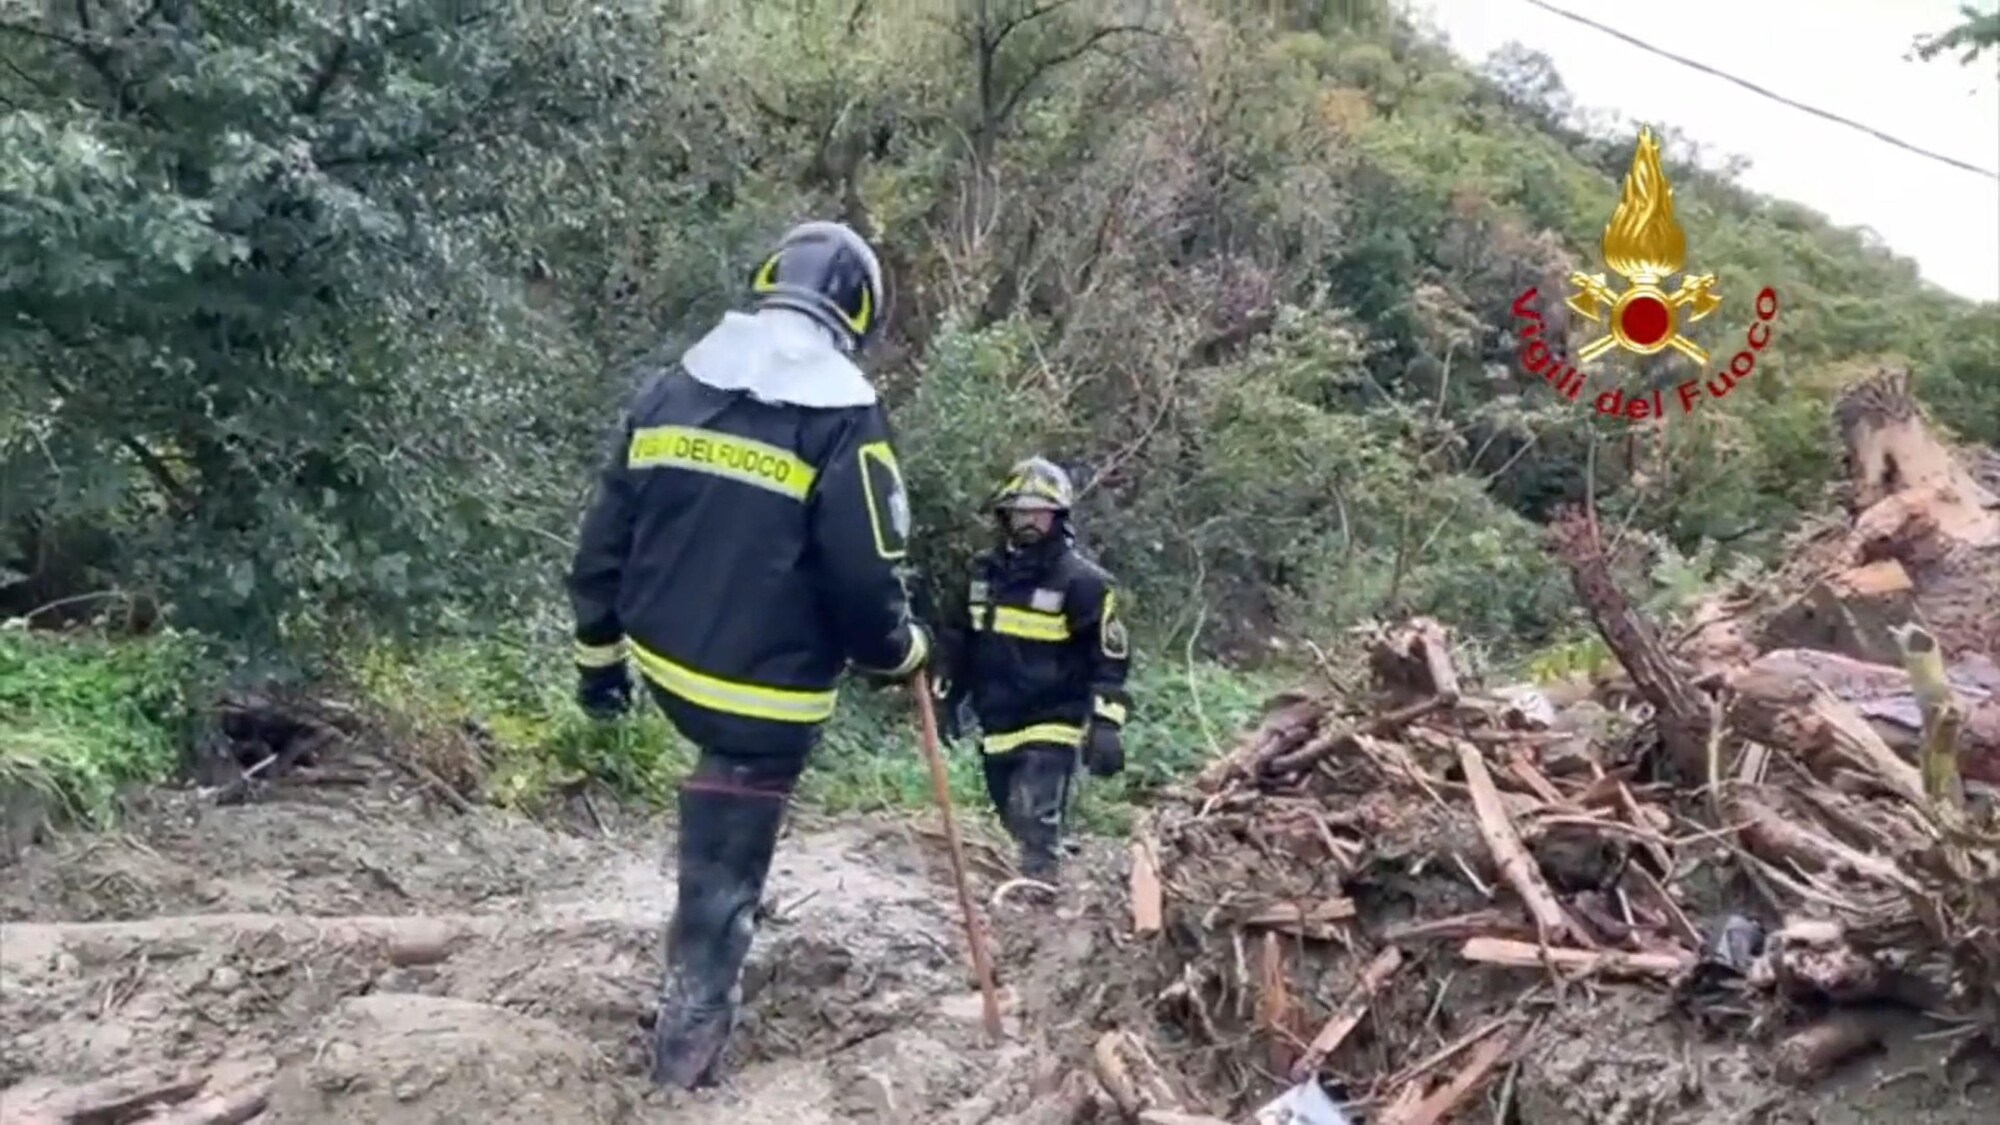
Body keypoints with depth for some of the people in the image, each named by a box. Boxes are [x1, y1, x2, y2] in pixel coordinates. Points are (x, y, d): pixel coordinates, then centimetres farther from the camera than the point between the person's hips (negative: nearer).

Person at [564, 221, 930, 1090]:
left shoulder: (668, 390, 3)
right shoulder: (843, 416, -14)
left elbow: (606, 538, 7)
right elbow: (864, 578, -14)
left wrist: (598, 653, 19)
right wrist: (900, 655, 6)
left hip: (668, 667, 6)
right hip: (763, 692, -6)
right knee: (722, 878, 5)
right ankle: (685, 1055, 15)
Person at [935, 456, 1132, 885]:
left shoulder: (1082, 581, -10)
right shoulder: (984, 571, 6)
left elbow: (1109, 661, -10)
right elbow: (957, 638, 19)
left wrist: (1106, 727, -17)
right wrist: (945, 698, 17)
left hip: (1051, 726, -6)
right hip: (995, 726, 6)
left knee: (1035, 822, -17)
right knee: (1016, 823, 16)